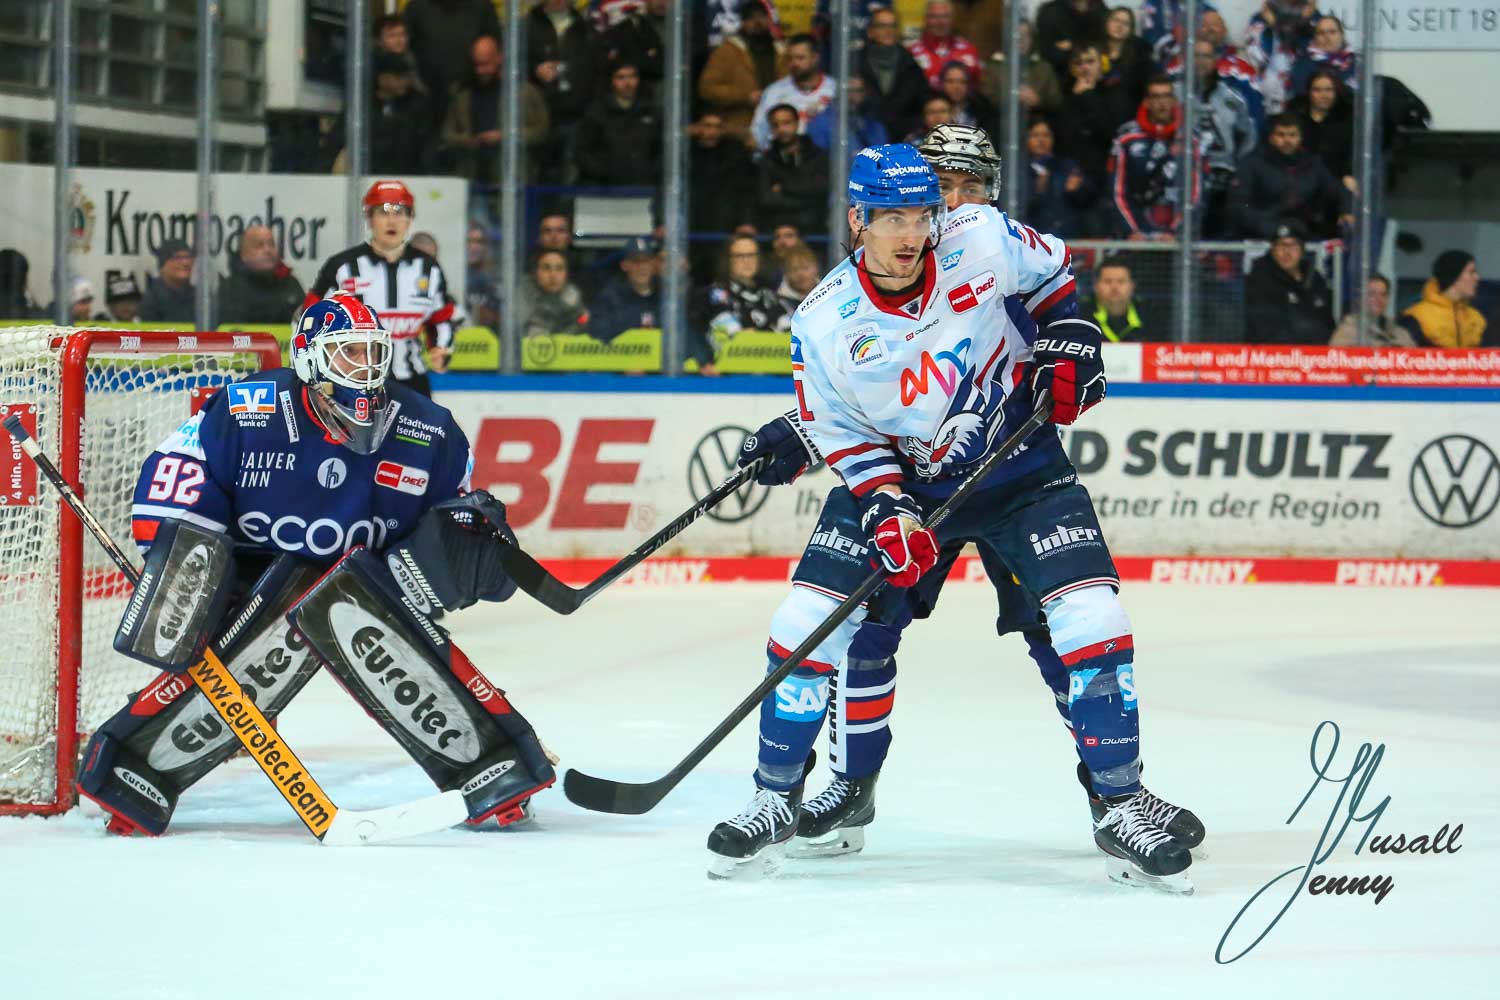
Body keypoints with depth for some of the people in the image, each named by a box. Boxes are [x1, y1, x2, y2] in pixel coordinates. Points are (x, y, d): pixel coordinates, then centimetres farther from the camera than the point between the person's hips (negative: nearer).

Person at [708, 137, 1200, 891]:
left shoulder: (985, 242, -16)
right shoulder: (824, 322, -15)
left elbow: (1051, 274, 6)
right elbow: (841, 430, -7)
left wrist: (1068, 343, -7)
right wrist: (885, 509, -20)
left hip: (1017, 467, -1)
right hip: (897, 474, 1)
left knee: (1086, 622, -14)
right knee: (814, 621, -8)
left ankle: (1120, 805, -2)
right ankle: (777, 798, 10)